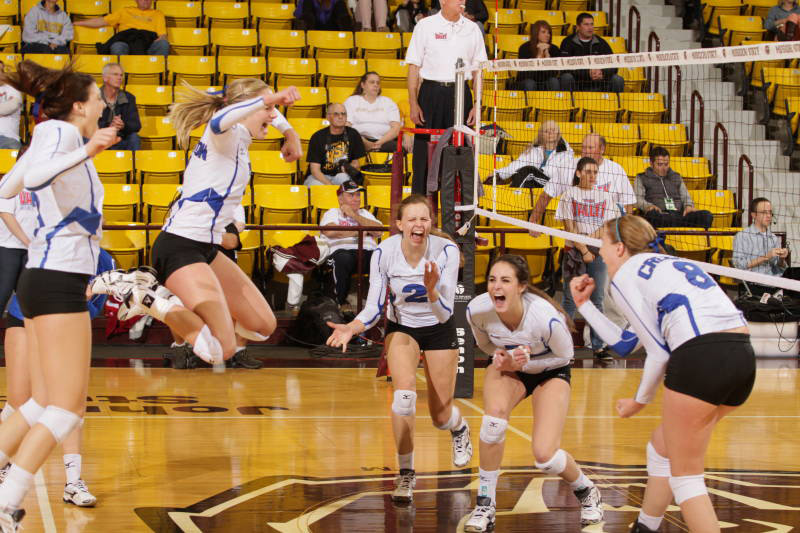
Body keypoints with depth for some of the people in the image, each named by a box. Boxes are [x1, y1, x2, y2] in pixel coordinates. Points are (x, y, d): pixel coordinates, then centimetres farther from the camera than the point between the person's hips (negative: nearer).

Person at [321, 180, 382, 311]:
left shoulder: (364, 213, 32)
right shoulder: (332, 213, 21)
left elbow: (378, 231, 11)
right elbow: (329, 231, -4)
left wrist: (355, 216, 9)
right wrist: (359, 231, 6)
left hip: (368, 252, 3)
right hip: (343, 250, -3)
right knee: (343, 258, -41)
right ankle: (342, 302, -21)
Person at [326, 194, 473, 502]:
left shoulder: (446, 251, -26)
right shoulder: (384, 253, -22)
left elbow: (445, 313, -26)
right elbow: (374, 307, -16)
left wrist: (431, 290, -46)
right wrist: (351, 328, -35)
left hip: (439, 329, 0)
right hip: (401, 328, 0)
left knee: (441, 416, 5)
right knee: (404, 393, -27)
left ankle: (460, 429, 44)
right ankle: (406, 473, -11)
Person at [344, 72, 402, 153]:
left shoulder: (389, 102, 21)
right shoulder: (351, 101, 17)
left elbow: (396, 128, 8)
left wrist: (380, 143, -11)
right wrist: (365, 142, -15)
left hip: (385, 140, 1)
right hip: (361, 140, -1)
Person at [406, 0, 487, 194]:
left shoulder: (472, 29, 8)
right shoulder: (425, 26, 1)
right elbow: (414, 66, 1)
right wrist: (413, 103, -6)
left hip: (460, 93, 2)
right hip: (431, 91, -2)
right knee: (425, 149, -2)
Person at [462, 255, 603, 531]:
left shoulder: (546, 317, -36)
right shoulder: (476, 310, -26)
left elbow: (564, 355, -15)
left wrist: (524, 363, -27)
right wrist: (503, 358, -23)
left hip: (550, 371, -2)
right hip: (506, 366, 3)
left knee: (545, 457, -16)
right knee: (495, 415, -31)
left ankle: (587, 492, 20)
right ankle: (485, 506, -15)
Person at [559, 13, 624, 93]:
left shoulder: (601, 43, 10)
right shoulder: (568, 42, 0)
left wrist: (602, 72, -20)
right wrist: (587, 73, -24)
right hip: (577, 85, -3)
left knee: (618, 80, -21)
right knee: (567, 77, -34)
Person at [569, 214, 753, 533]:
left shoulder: (624, 276, 6)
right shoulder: (668, 265, 30)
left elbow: (657, 353, 1)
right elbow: (624, 344, 31)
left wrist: (640, 401, 14)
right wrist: (584, 304, 39)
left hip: (701, 359, -9)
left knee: (684, 476, 3)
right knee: (662, 449, 25)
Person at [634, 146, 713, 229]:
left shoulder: (676, 177, 31)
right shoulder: (642, 178, 20)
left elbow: (685, 197, 25)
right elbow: (637, 200, 6)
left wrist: (688, 206, 0)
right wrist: (648, 206, -17)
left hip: (678, 214, 4)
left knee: (706, 215, -26)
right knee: (652, 215, -44)